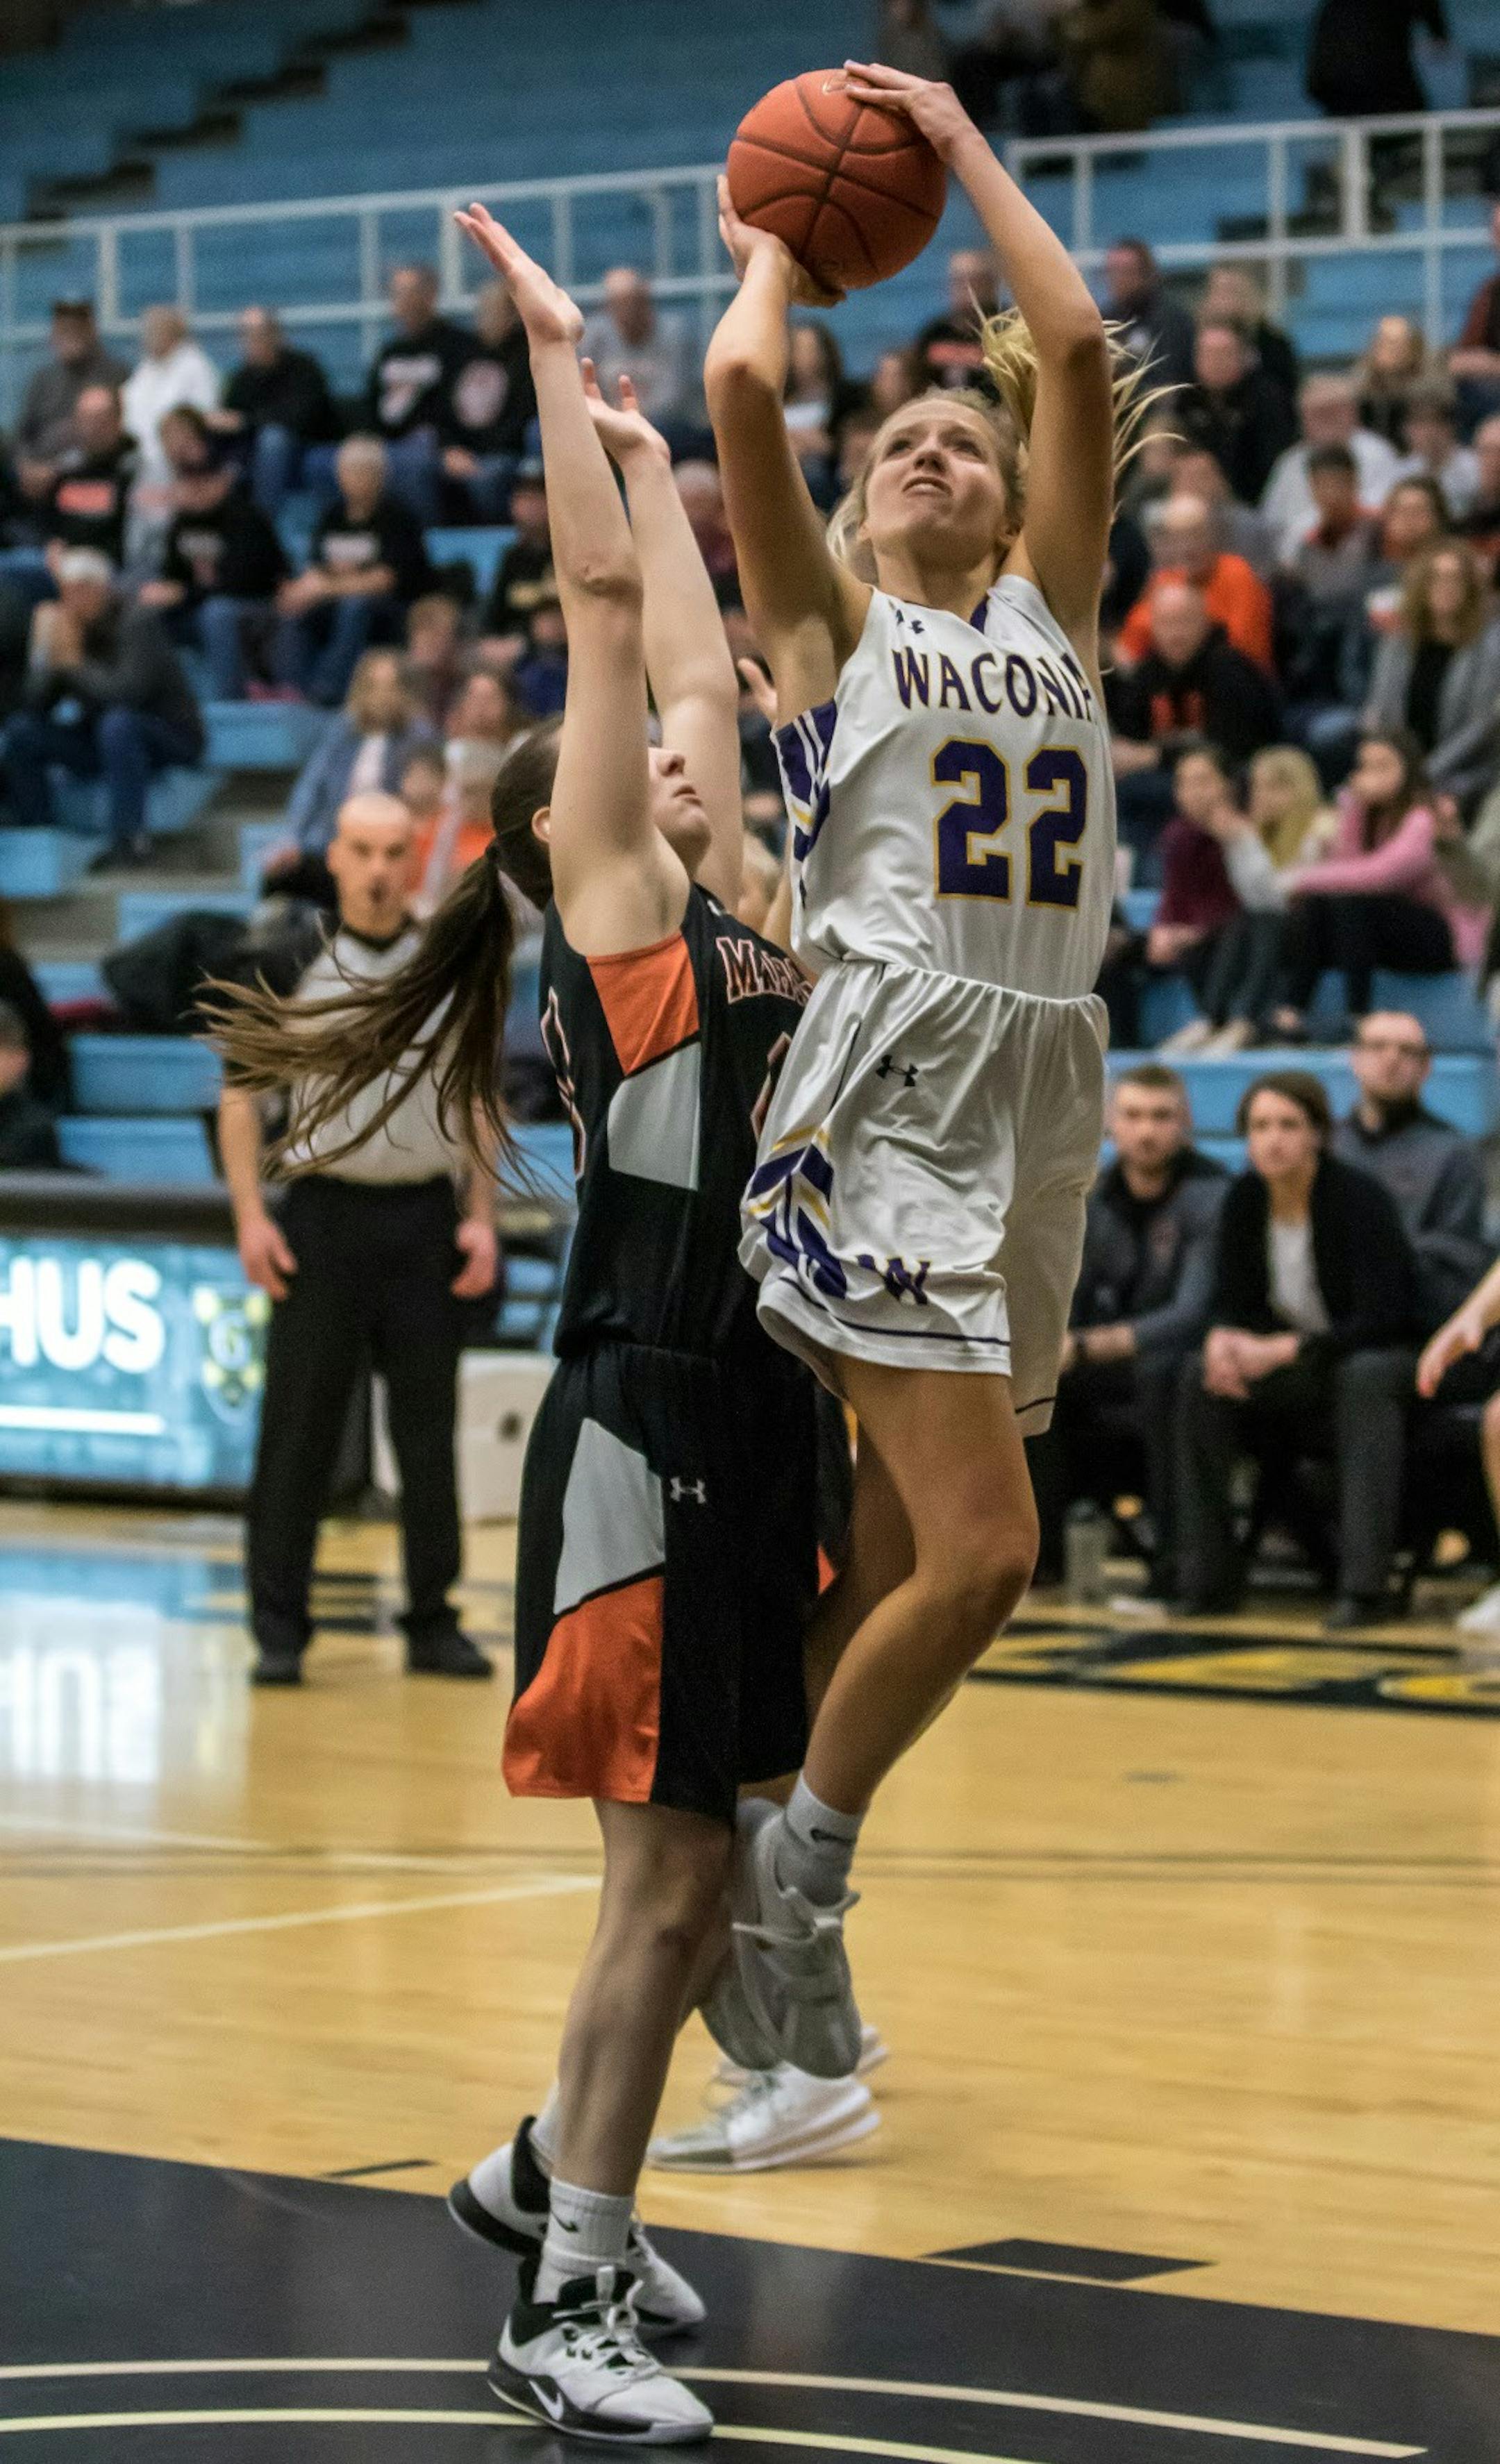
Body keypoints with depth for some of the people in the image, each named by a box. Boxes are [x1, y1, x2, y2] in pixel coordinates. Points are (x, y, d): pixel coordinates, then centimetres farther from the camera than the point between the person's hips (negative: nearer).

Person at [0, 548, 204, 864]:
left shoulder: (138, 624, -18)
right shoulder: (67, 627, -1)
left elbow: (128, 692, -33)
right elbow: (37, 705, -4)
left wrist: (74, 661, -24)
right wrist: (46, 654, -20)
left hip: (171, 741, -6)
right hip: (99, 744, 6)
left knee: (119, 722, -39)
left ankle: (128, 837, -35)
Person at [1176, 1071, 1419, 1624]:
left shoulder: (1358, 1199, -19)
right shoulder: (1244, 1200, -3)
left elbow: (1382, 1319, -24)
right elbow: (1231, 1302, 1)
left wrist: (1284, 1350, -33)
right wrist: (1223, 1340, -24)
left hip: (1371, 1362, -5)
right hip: (1292, 1379, 5)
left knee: (1365, 1376, -38)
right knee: (1200, 1374, -20)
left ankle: (1364, 1585, -39)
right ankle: (1208, 1578, -19)